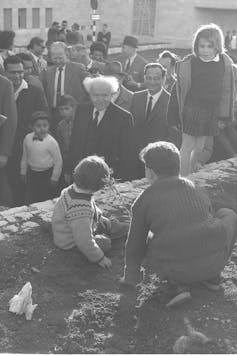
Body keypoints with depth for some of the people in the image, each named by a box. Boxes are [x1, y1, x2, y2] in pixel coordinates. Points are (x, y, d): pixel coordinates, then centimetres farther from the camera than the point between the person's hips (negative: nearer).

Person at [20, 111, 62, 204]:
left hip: (46, 175, -4)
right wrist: (23, 172, 12)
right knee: (30, 200, 11)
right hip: (31, 173, 4)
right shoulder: (27, 138, -4)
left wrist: (54, 178, -6)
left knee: (46, 201, 6)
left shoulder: (51, 142, -17)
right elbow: (25, 156, 9)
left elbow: (58, 162, -10)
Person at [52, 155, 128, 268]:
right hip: (71, 244, -9)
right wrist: (99, 258, -22)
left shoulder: (74, 189, -13)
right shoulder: (80, 208, -42)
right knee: (105, 243, -6)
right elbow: (84, 241, -35)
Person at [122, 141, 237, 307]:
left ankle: (180, 283, 7)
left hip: (173, 268, -2)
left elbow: (135, 243, 12)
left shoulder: (144, 200, 5)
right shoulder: (198, 190, 15)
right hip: (214, 261, 2)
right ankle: (212, 276, 19)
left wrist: (131, 275, 32)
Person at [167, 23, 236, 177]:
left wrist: (224, 116, 8)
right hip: (192, 110, -3)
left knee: (199, 148, 13)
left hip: (212, 112, 4)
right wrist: (174, 117, -5)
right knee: (188, 146, 1)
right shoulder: (188, 63, -10)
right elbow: (178, 90, -6)